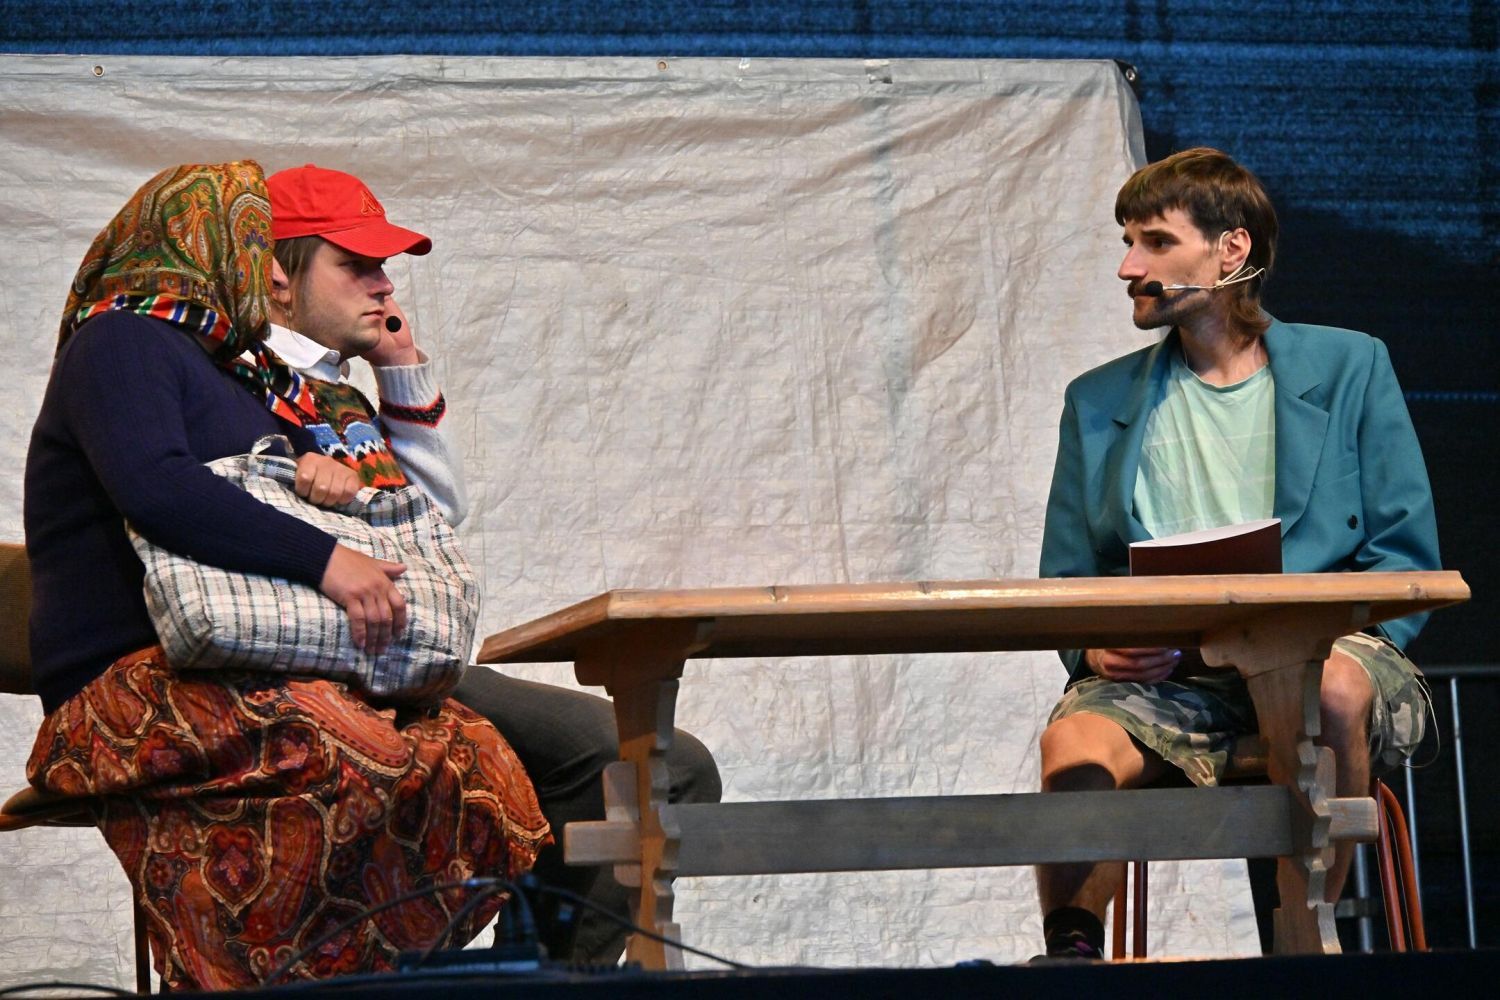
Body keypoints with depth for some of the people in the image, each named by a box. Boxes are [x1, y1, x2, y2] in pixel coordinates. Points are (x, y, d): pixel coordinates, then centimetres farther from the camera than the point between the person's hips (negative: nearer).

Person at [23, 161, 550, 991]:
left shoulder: (236, 371, 28)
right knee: (357, 768, -36)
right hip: (133, 686, -9)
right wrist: (323, 558, -23)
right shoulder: (120, 342, 0)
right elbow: (155, 487, -20)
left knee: (475, 759, -15)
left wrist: (331, 473, 3)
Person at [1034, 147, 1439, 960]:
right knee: (1075, 741, -33)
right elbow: (1065, 586, 17)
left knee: (1334, 688, -38)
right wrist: (1095, 650, -7)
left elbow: (1406, 556, 6)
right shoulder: (1098, 403, 19)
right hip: (1163, 676, 1)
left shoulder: (1348, 367, 12)